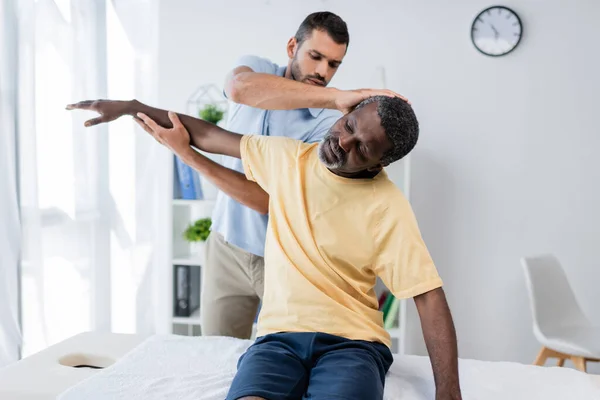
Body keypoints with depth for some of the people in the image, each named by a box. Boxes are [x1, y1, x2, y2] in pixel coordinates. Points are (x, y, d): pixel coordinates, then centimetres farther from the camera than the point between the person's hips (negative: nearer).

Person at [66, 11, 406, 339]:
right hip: (227, 249, 3)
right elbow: (239, 87, -34)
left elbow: (279, 202, -24)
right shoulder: (256, 70, -6)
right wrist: (336, 98, -43)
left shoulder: (330, 124, -16)